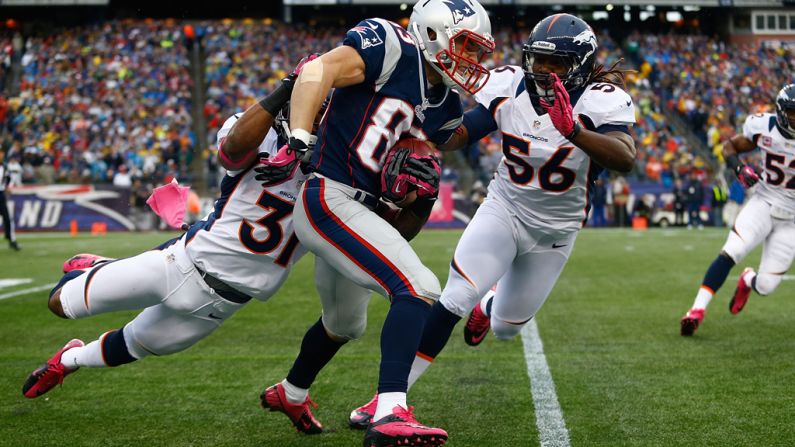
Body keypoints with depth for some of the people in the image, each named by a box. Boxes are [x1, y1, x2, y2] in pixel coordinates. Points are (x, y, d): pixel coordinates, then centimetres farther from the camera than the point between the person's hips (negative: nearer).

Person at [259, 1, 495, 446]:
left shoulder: (446, 108, 12)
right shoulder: (392, 47, -11)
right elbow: (318, 71, -22)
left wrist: (421, 183, -4)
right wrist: (299, 139, -33)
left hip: (361, 209, 10)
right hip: (331, 199, -10)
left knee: (346, 322, 29)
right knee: (419, 289, -23)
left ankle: (289, 393, 54)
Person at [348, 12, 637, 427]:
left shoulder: (601, 102, -23)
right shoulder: (510, 86, -14)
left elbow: (625, 159, -41)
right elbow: (457, 134, -9)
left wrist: (572, 131, -57)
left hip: (554, 231, 0)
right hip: (503, 209, 0)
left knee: (504, 329, 15)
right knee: (454, 300, -20)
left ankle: (492, 303, 55)